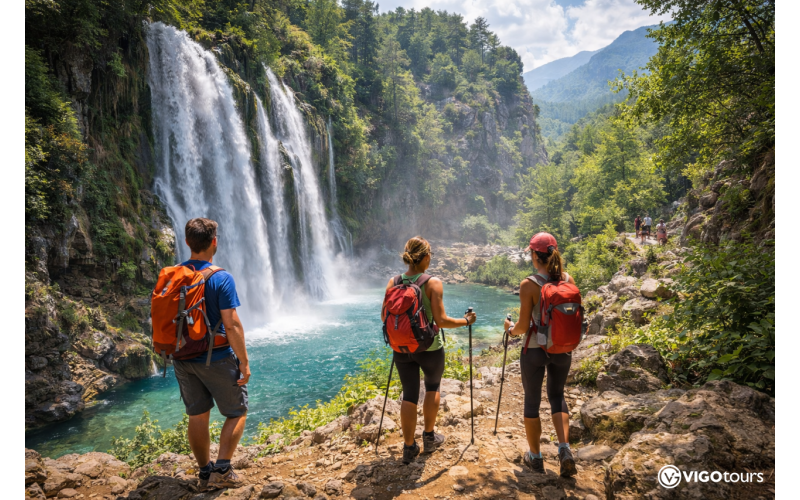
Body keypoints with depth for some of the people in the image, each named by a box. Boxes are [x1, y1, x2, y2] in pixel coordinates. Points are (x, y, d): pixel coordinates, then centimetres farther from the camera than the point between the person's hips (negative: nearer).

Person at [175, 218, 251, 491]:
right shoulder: (220, 278, -17)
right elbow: (231, 325, -20)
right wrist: (244, 361, -12)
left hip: (183, 358, 6)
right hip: (216, 359, -5)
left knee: (197, 416, 16)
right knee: (237, 413, 11)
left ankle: (205, 473, 26)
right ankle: (221, 470, 5)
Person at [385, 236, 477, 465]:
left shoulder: (393, 283, -3)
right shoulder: (433, 283, -15)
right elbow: (441, 321, -19)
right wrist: (466, 320, -4)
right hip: (429, 348, -3)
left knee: (409, 395, 13)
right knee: (432, 386, 23)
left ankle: (409, 448, 18)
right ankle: (429, 438, 31)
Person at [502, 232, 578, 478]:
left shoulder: (529, 284, -17)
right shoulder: (568, 280, -4)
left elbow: (523, 326, -15)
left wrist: (511, 329, 6)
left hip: (535, 349, -4)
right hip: (562, 349, 4)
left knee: (532, 400, 14)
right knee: (557, 395, 22)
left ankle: (535, 457, 26)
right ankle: (564, 449, 6)